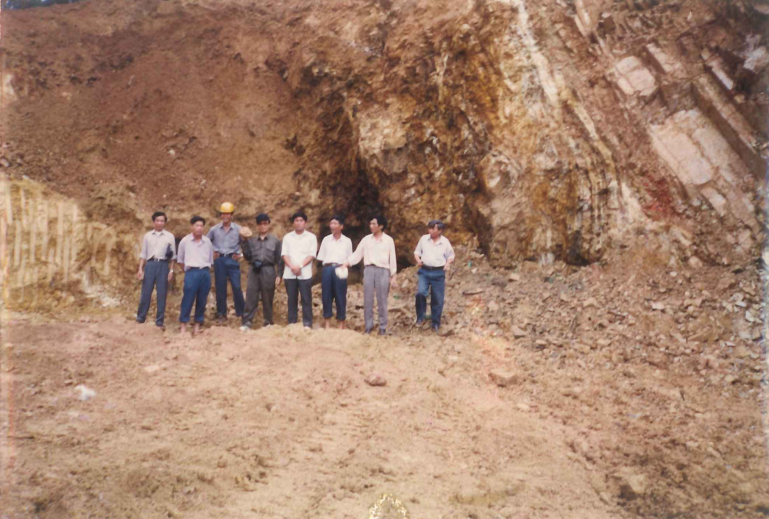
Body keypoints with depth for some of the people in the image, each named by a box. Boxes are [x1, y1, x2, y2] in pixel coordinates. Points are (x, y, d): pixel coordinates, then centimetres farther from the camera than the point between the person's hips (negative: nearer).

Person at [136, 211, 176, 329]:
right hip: (150, 264, 1)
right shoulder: (147, 236, 9)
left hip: (163, 265, -1)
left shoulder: (170, 236, 6)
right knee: (146, 292, 2)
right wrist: (140, 269, 2)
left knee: (162, 294, 1)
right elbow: (143, 254, 10)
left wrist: (171, 270, -1)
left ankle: (159, 321, 8)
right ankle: (140, 318, 13)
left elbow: (172, 255, 6)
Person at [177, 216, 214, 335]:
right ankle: (183, 325, 0)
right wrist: (187, 271, 9)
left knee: (202, 300, 5)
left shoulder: (207, 242, 9)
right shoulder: (185, 241, 2)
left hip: (205, 273, 3)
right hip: (191, 272, -3)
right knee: (188, 299, -6)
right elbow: (180, 260, 11)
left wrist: (206, 270, 12)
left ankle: (197, 324, 14)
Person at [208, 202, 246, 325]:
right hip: (219, 260, 1)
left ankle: (241, 312, 3)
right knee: (220, 288, 3)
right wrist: (210, 254, 7)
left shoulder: (238, 229, 2)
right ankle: (221, 314, 11)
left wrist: (241, 254, 2)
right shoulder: (214, 229, 5)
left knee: (237, 287, -7)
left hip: (232, 260, -1)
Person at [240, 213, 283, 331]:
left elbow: (279, 259, 5)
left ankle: (268, 323, 11)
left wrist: (279, 275, -3)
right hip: (254, 271, 1)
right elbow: (247, 256, 4)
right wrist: (245, 241, -3)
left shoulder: (275, 241, 8)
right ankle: (246, 322, -5)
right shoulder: (252, 241, 13)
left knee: (267, 299, 3)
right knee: (251, 297, -4)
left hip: (268, 271, -1)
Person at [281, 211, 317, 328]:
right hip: (289, 273, 2)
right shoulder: (287, 237, 13)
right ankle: (291, 323, 10)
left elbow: (311, 255, -2)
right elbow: (284, 254, 5)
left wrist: (300, 266, -15)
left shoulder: (311, 237, 5)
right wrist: (292, 266, -12)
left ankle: (307, 324, 0)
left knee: (306, 299, -3)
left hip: (305, 273, -2)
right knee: (292, 299, 5)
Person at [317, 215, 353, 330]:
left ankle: (341, 323, 8)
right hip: (327, 269, 2)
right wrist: (328, 267, -1)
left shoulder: (347, 241, 7)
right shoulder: (326, 239, 10)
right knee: (326, 295, 2)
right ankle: (327, 322, 10)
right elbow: (321, 257, 10)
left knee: (340, 296, 0)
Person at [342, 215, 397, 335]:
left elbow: (392, 258, 5)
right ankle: (369, 325, 12)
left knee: (382, 301, 1)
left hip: (383, 271, -2)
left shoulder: (388, 240, 3)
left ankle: (383, 327, 9)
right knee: (368, 300, 3)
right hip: (369, 270, 2)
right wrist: (345, 264, -5)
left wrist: (393, 276, 2)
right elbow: (357, 254, 7)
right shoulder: (366, 239, 8)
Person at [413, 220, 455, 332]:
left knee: (437, 299, 4)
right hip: (424, 271, 1)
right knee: (421, 292, -20)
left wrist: (448, 263, -13)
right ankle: (420, 318, -3)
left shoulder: (445, 242, -1)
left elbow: (451, 256, 8)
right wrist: (418, 260, -9)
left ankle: (436, 323, 19)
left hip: (438, 273, -1)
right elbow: (417, 252, 12)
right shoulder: (423, 239, 2)